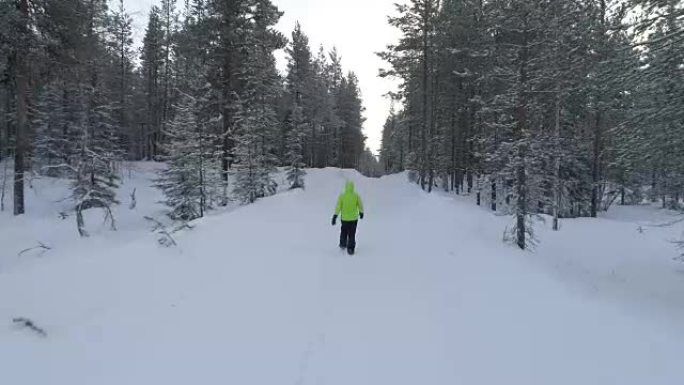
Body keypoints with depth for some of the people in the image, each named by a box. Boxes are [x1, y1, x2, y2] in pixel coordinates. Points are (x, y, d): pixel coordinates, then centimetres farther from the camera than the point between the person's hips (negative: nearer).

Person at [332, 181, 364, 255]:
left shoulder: (342, 195, -10)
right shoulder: (356, 195, -8)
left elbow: (338, 207, -12)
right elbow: (360, 205, 2)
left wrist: (335, 216, -9)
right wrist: (361, 213, 20)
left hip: (344, 218, 1)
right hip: (354, 218, 0)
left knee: (344, 232, 23)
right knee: (352, 234, 7)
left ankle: (343, 245, 38)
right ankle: (350, 249, 5)